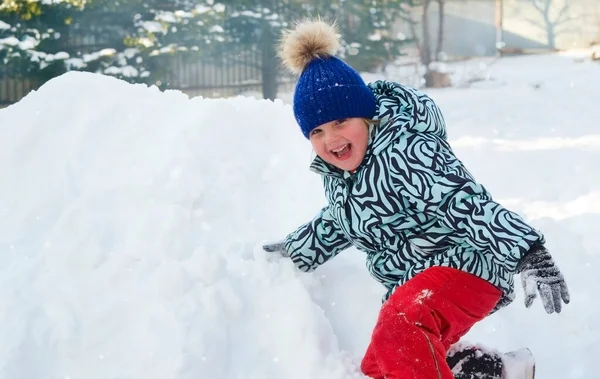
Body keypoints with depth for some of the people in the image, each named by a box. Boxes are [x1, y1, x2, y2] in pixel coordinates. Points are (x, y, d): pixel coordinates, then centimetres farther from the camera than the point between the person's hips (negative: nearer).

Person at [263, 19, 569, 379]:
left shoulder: (402, 150, -23)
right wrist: (292, 250, 40)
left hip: (464, 266, -11)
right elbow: (338, 222, 28)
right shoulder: (338, 171, 6)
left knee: (399, 328, -38)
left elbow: (465, 203, -32)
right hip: (412, 289, 11)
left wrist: (529, 253, -42)